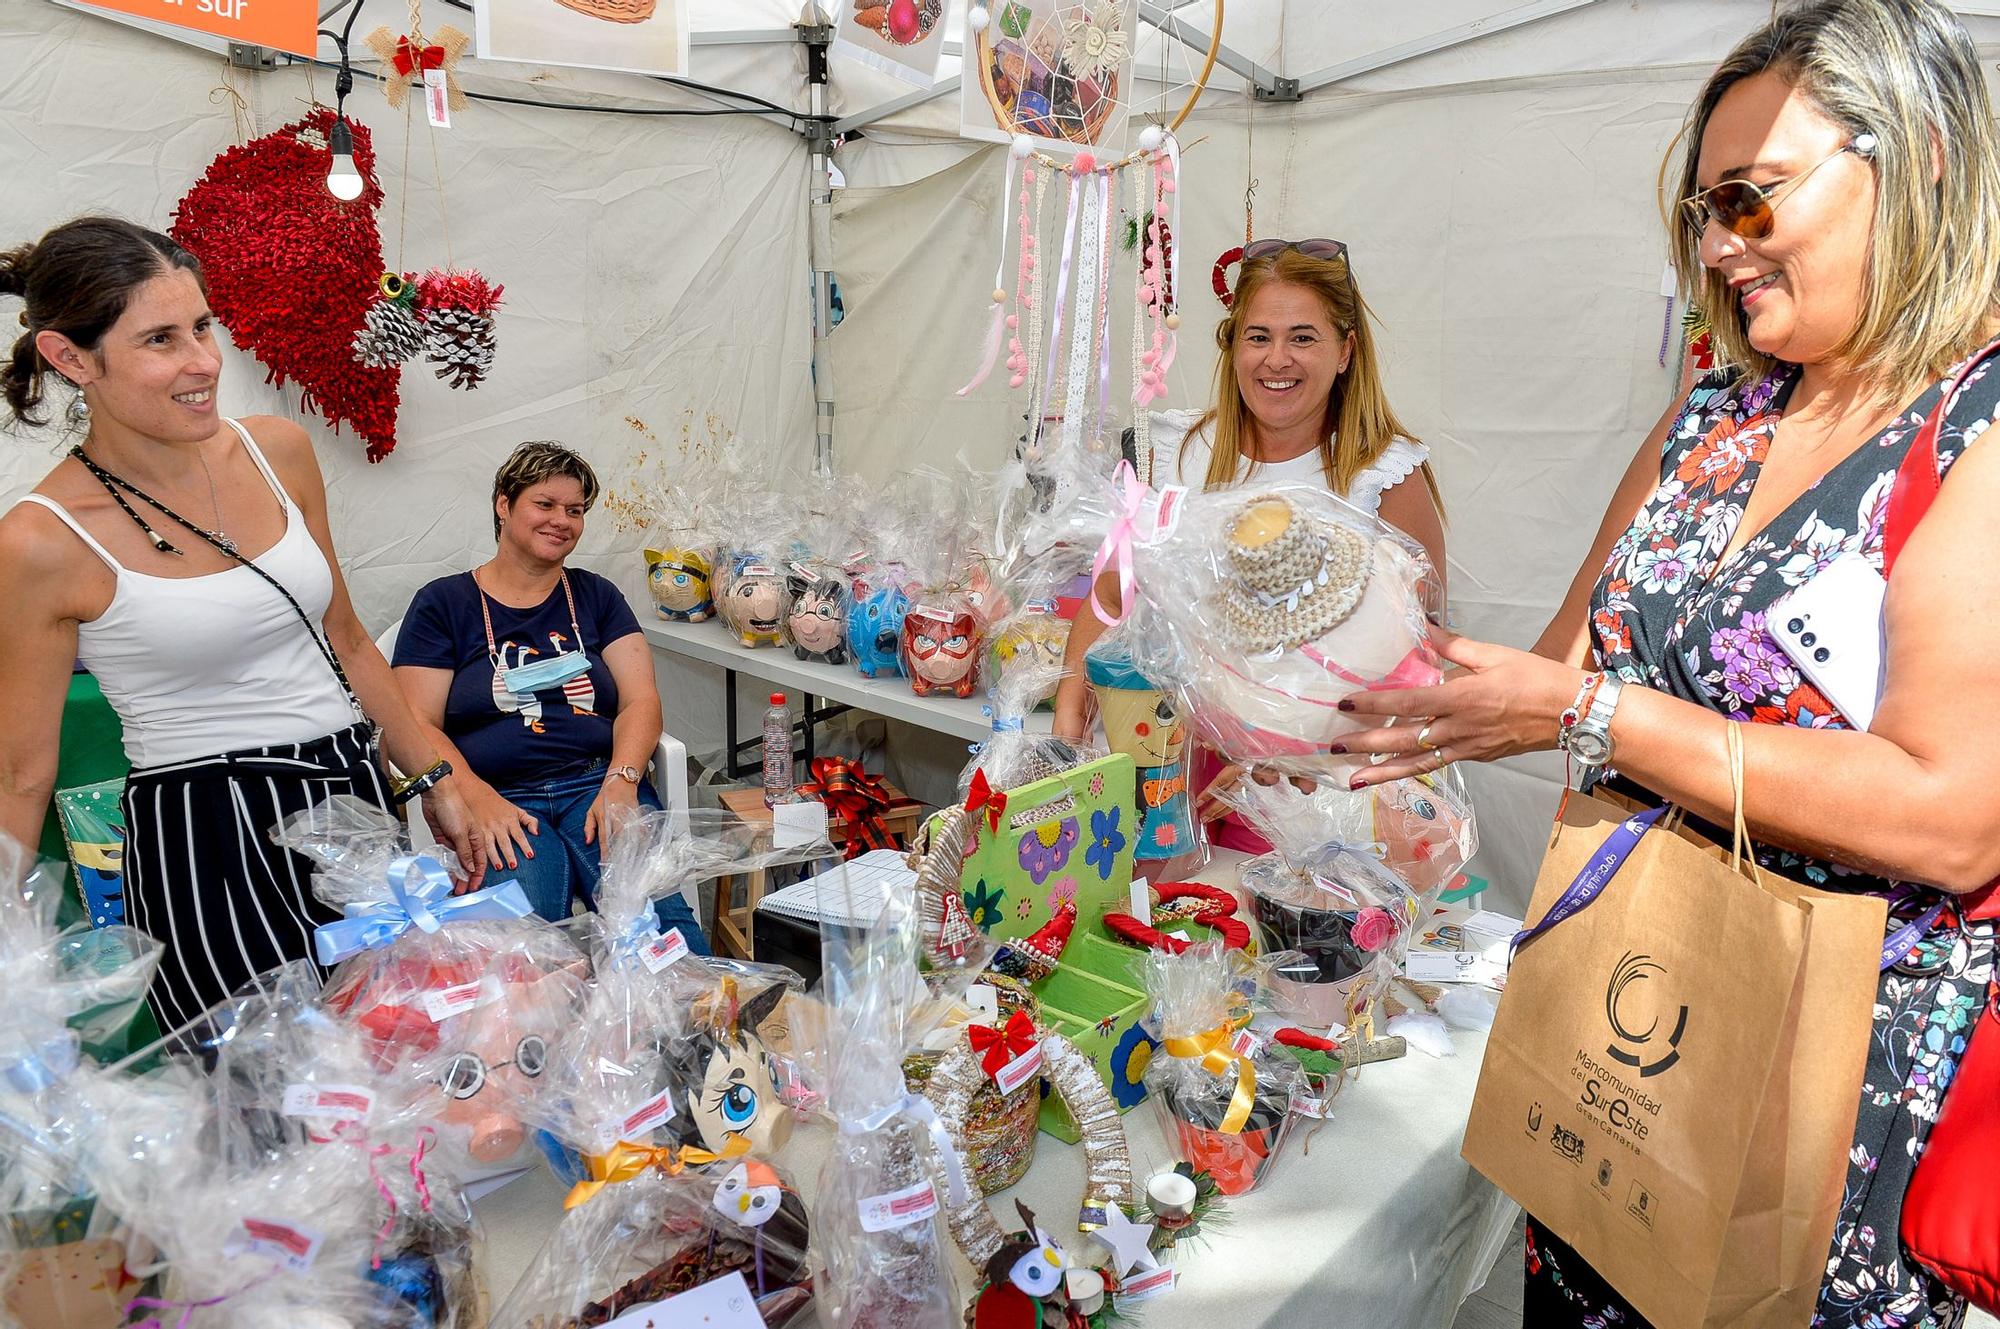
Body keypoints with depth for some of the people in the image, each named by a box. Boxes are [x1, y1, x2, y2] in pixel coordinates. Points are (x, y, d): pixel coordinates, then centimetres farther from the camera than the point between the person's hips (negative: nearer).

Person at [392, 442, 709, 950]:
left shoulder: (596, 596, 20)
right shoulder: (443, 603, 12)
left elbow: (641, 701, 9)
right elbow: (419, 725, 3)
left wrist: (620, 781, -11)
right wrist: (479, 798, -15)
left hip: (598, 787, 2)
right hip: (497, 799, -1)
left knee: (658, 913, -29)